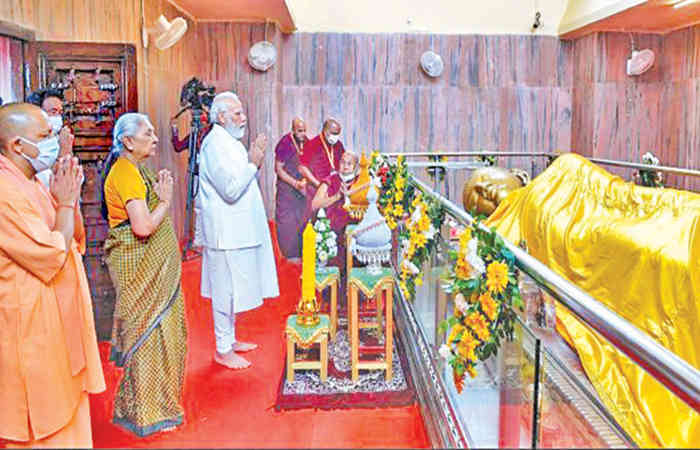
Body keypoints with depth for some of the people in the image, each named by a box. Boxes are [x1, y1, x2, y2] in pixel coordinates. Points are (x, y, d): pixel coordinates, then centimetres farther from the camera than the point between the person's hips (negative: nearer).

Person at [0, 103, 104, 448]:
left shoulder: (31, 184, 9)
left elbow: (76, 238, 13)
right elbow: (53, 257, -24)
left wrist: (71, 198, -2)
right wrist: (65, 203, -14)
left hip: (58, 317, 10)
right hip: (32, 325, -10)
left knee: (65, 411, 21)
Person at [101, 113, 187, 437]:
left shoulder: (135, 169, 13)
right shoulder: (126, 172, -19)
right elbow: (143, 226, -28)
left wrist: (159, 191, 4)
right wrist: (165, 200, -14)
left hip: (153, 265, 10)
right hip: (139, 267, -10)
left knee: (156, 329, 18)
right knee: (148, 333, 0)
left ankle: (153, 400, 34)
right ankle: (146, 413, 14)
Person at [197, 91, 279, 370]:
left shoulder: (229, 141, 14)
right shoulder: (216, 144, -17)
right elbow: (231, 190, -23)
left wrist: (254, 161, 10)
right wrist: (253, 163, -18)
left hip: (238, 230, 10)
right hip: (226, 233, -10)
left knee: (233, 289, 18)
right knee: (227, 291, -1)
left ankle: (230, 340, 30)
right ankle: (223, 350, 10)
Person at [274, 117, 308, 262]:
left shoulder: (306, 142, 5)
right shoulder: (285, 143, -13)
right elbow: (278, 168, -12)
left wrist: (305, 180, 0)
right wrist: (295, 183, -17)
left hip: (302, 188, 6)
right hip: (286, 187, -6)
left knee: (301, 221, 8)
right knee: (287, 223, -2)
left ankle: (300, 254, 18)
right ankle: (289, 255, 7)